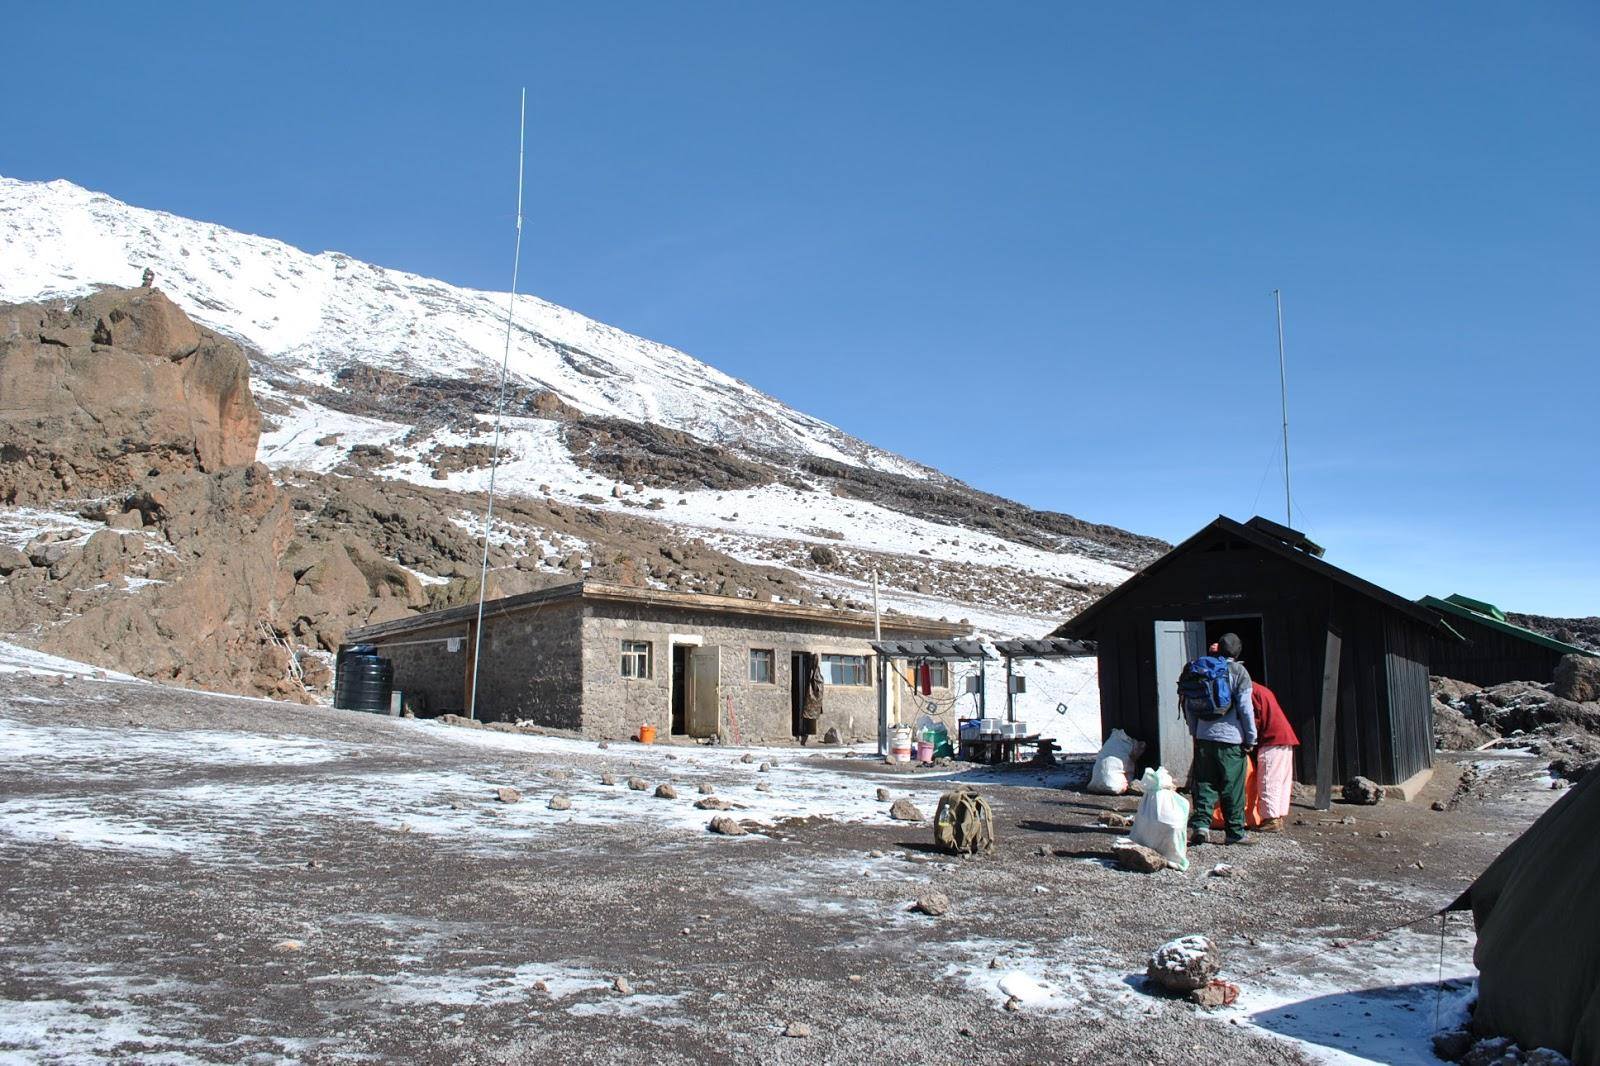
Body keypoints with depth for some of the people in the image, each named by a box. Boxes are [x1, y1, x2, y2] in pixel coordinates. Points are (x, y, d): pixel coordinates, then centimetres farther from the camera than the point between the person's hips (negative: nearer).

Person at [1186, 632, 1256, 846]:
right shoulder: (1238, 672, -5)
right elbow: (1245, 707, -8)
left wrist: (1195, 732, 20)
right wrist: (1251, 738, 0)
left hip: (1204, 737, 4)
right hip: (1230, 738, -4)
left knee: (1204, 783, 8)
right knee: (1232, 787, 5)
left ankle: (1200, 824, -5)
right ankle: (1235, 832, 12)